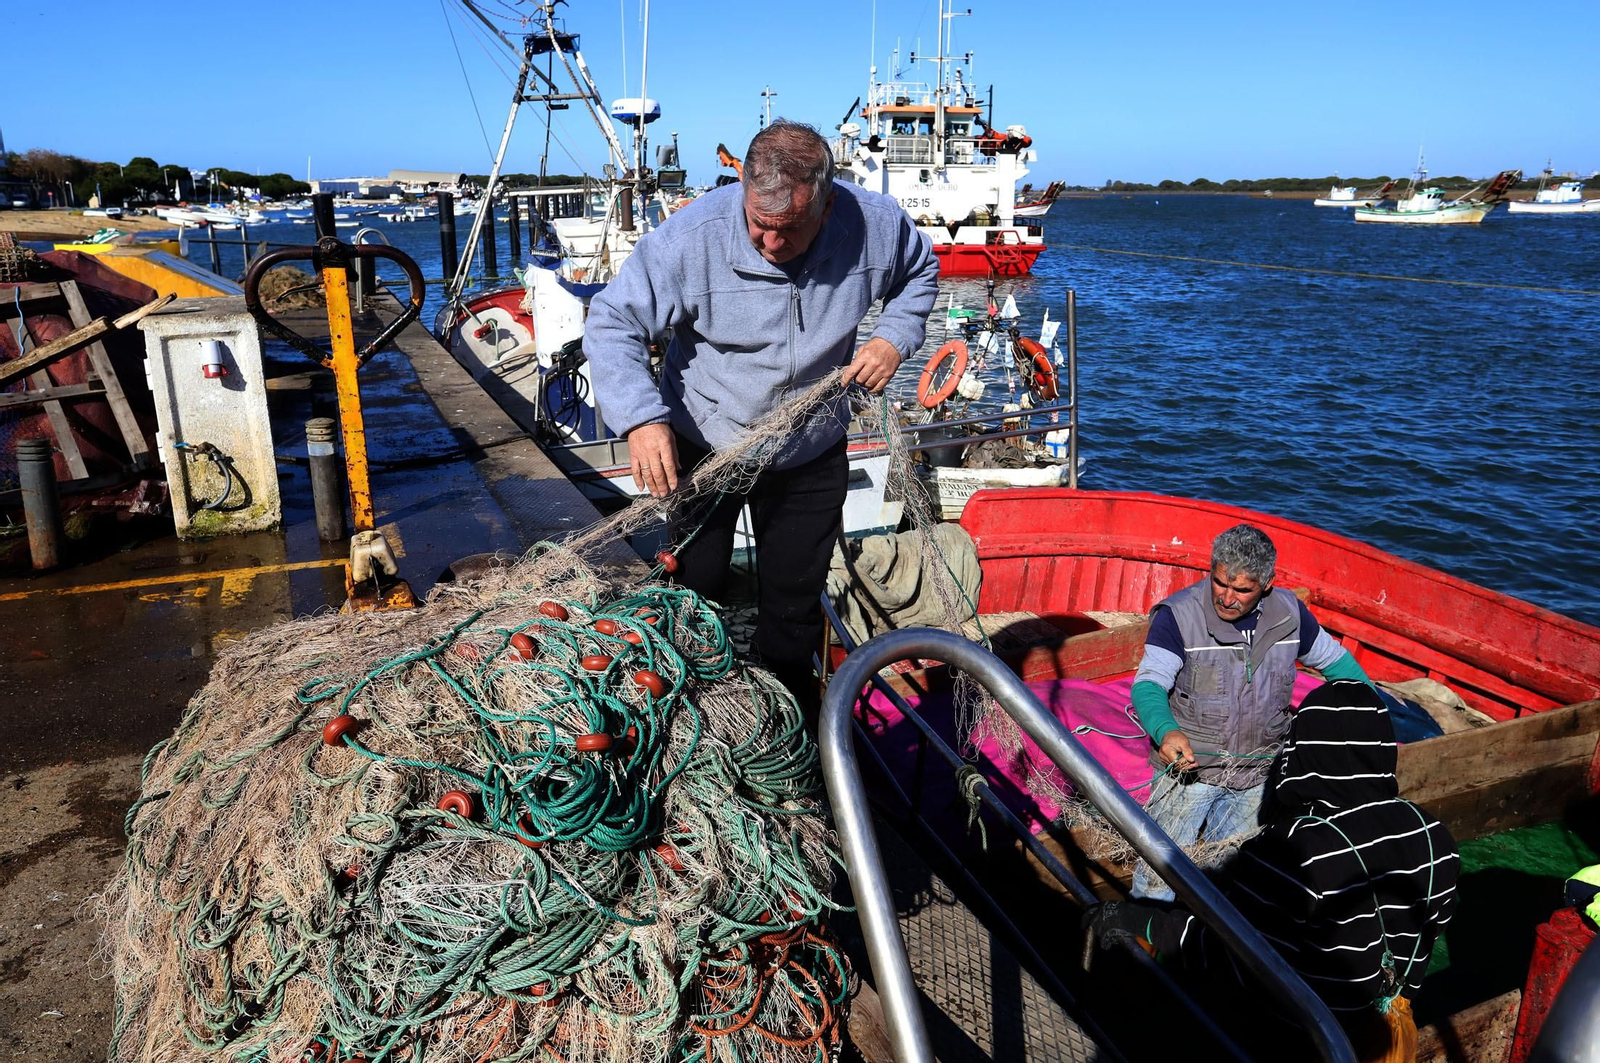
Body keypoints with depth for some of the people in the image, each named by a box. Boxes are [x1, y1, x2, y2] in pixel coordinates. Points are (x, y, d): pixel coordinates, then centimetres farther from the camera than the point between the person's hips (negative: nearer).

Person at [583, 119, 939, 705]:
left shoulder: (875, 223, -16)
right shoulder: (692, 237, -26)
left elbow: (921, 272, 7)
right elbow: (612, 322, -21)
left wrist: (895, 336, -12)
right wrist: (640, 418, -36)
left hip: (811, 455, 2)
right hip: (701, 445, -2)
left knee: (795, 598, 15)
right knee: (696, 591, 11)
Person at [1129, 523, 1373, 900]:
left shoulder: (1289, 613, -1)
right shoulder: (1179, 615, -15)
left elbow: (1333, 658, 16)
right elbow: (1148, 683, -23)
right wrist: (1165, 732, -42)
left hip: (1258, 774, 4)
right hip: (1189, 764, -3)